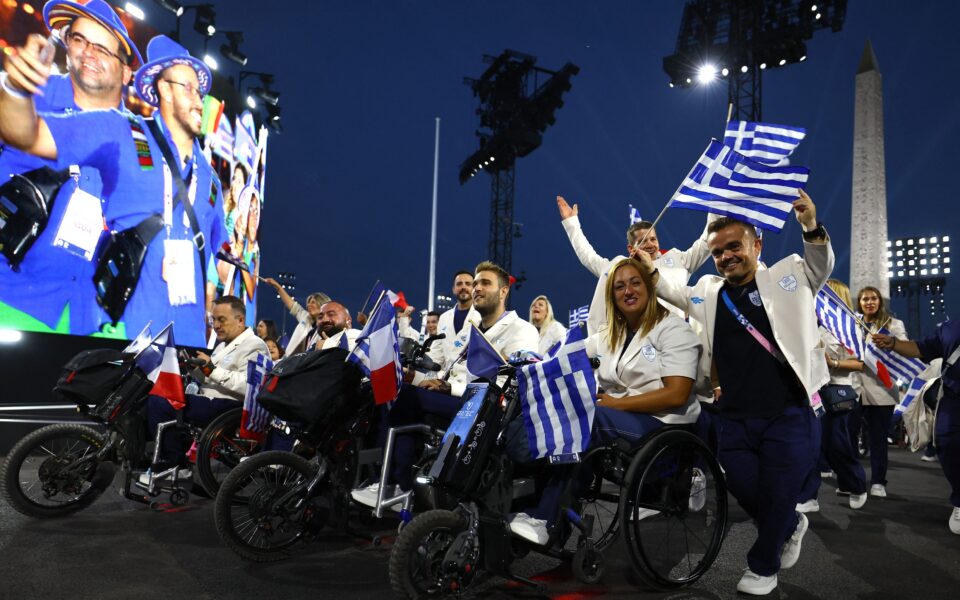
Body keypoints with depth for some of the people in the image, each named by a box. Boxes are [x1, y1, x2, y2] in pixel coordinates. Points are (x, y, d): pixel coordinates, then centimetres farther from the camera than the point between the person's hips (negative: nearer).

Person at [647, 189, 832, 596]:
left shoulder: (786, 276, 1)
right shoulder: (707, 292, 9)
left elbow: (821, 266, -10)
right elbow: (671, 295, 22)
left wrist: (811, 228, -27)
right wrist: (651, 271, 8)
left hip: (788, 415, -3)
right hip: (734, 419, 3)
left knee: (778, 497, 7)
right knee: (746, 493, 11)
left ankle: (763, 566, 32)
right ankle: (791, 526, 44)